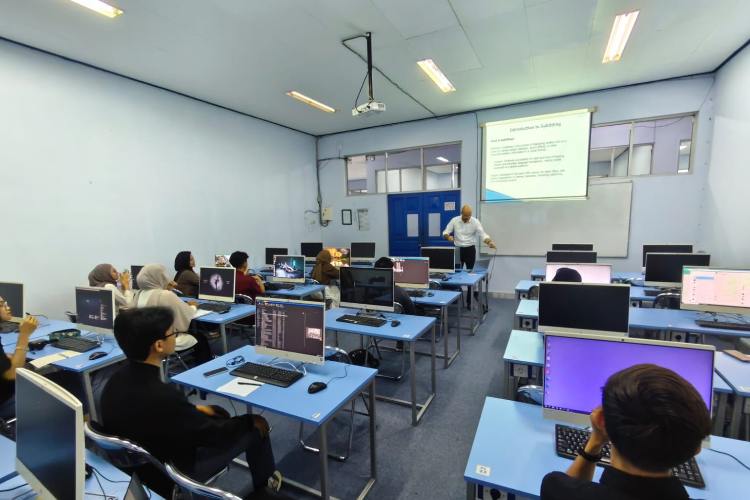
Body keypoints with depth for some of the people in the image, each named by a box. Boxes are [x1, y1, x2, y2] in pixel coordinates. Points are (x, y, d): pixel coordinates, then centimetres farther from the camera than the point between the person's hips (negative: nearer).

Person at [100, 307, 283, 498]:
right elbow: (212, 434, -22)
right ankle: (263, 482, 32)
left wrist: (195, 409, 11)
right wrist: (250, 422, -6)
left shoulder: (118, 379, -14)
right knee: (256, 427, 2)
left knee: (218, 413, 21)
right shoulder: (163, 396, -38)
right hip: (170, 478, -7)